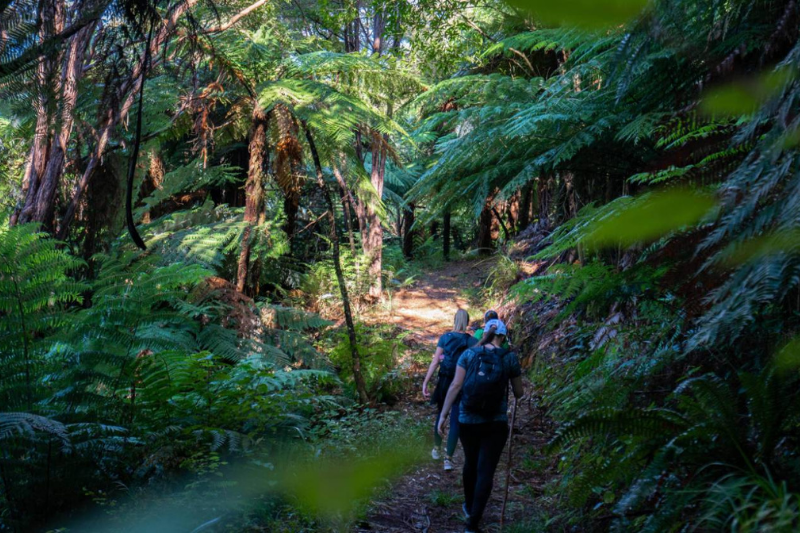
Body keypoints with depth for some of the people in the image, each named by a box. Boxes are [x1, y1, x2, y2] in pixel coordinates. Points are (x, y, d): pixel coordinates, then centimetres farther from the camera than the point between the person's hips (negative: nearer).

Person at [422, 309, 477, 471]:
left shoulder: (445, 338, -3)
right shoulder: (473, 342, -6)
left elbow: (435, 362, -8)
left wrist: (425, 382, -7)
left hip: (444, 383, 2)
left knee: (440, 414, 20)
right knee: (456, 421, 2)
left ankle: (436, 449, 35)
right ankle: (448, 458, -2)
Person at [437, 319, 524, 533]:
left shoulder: (469, 354, -1)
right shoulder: (510, 358, -2)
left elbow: (455, 385, -7)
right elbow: (518, 393, 7)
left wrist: (443, 415, -4)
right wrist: (515, 392, 31)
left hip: (467, 421, 2)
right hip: (495, 424, -2)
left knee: (470, 462, 24)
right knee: (485, 472, 1)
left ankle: (469, 507, 43)